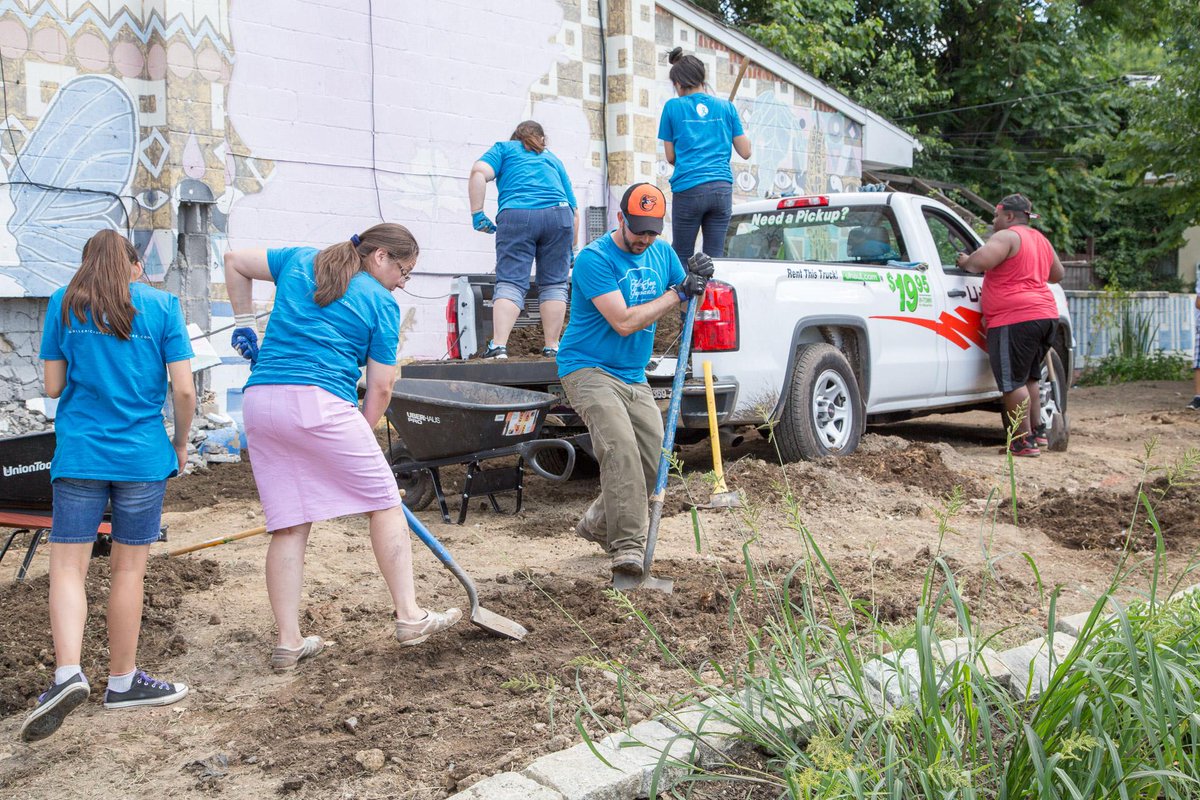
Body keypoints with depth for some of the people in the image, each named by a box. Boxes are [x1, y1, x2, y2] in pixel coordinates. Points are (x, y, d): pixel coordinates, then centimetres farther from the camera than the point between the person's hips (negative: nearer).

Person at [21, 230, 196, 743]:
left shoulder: (64, 304, 3)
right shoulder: (162, 305, 0)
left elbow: (53, 386, 3)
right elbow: (184, 390, -4)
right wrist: (181, 444, 11)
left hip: (79, 454, 0)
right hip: (143, 455, 0)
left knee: (67, 566, 4)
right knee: (128, 569, 8)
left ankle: (68, 671, -15)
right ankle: (122, 680, 19)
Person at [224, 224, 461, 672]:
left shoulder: (299, 261, 19)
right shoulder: (381, 304, 6)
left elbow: (235, 262, 28)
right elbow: (380, 388, 4)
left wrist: (244, 324, 32)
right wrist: (359, 439, 15)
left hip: (258, 401, 6)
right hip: (320, 401, -6)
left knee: (288, 526, 10)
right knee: (384, 502, 8)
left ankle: (289, 641, 10)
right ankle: (409, 616, 8)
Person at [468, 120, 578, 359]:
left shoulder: (504, 148, 24)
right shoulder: (553, 159, 32)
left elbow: (479, 173, 3)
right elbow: (573, 210, 28)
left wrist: (477, 213, 2)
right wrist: (571, 250, 35)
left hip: (516, 216, -2)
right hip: (558, 215, 2)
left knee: (510, 282, -6)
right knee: (554, 284, 8)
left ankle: (499, 345, -20)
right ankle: (552, 346, 5)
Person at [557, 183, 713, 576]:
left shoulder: (662, 253, 9)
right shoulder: (594, 258, -14)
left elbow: (689, 303, 15)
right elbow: (625, 322, -21)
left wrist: (697, 278, -8)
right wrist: (678, 293, -16)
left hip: (634, 377, 7)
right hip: (589, 369, -7)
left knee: (654, 459, 2)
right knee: (621, 448, -26)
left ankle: (598, 524, 22)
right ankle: (628, 546, -25)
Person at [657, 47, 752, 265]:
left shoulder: (673, 107, 4)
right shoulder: (726, 107, 10)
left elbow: (670, 156, 8)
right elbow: (745, 152, 12)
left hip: (688, 189, -2)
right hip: (722, 188, 3)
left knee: (682, 257, 6)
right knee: (714, 257, 4)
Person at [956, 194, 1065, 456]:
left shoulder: (1007, 236, -8)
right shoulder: (1041, 240, 20)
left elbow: (981, 261, -24)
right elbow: (1057, 274, 33)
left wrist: (965, 262, -3)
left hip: (1015, 319, -10)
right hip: (1046, 315, 10)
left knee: (1013, 382, -5)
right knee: (1028, 379, 22)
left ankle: (1024, 442, -4)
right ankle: (1038, 432, 25)